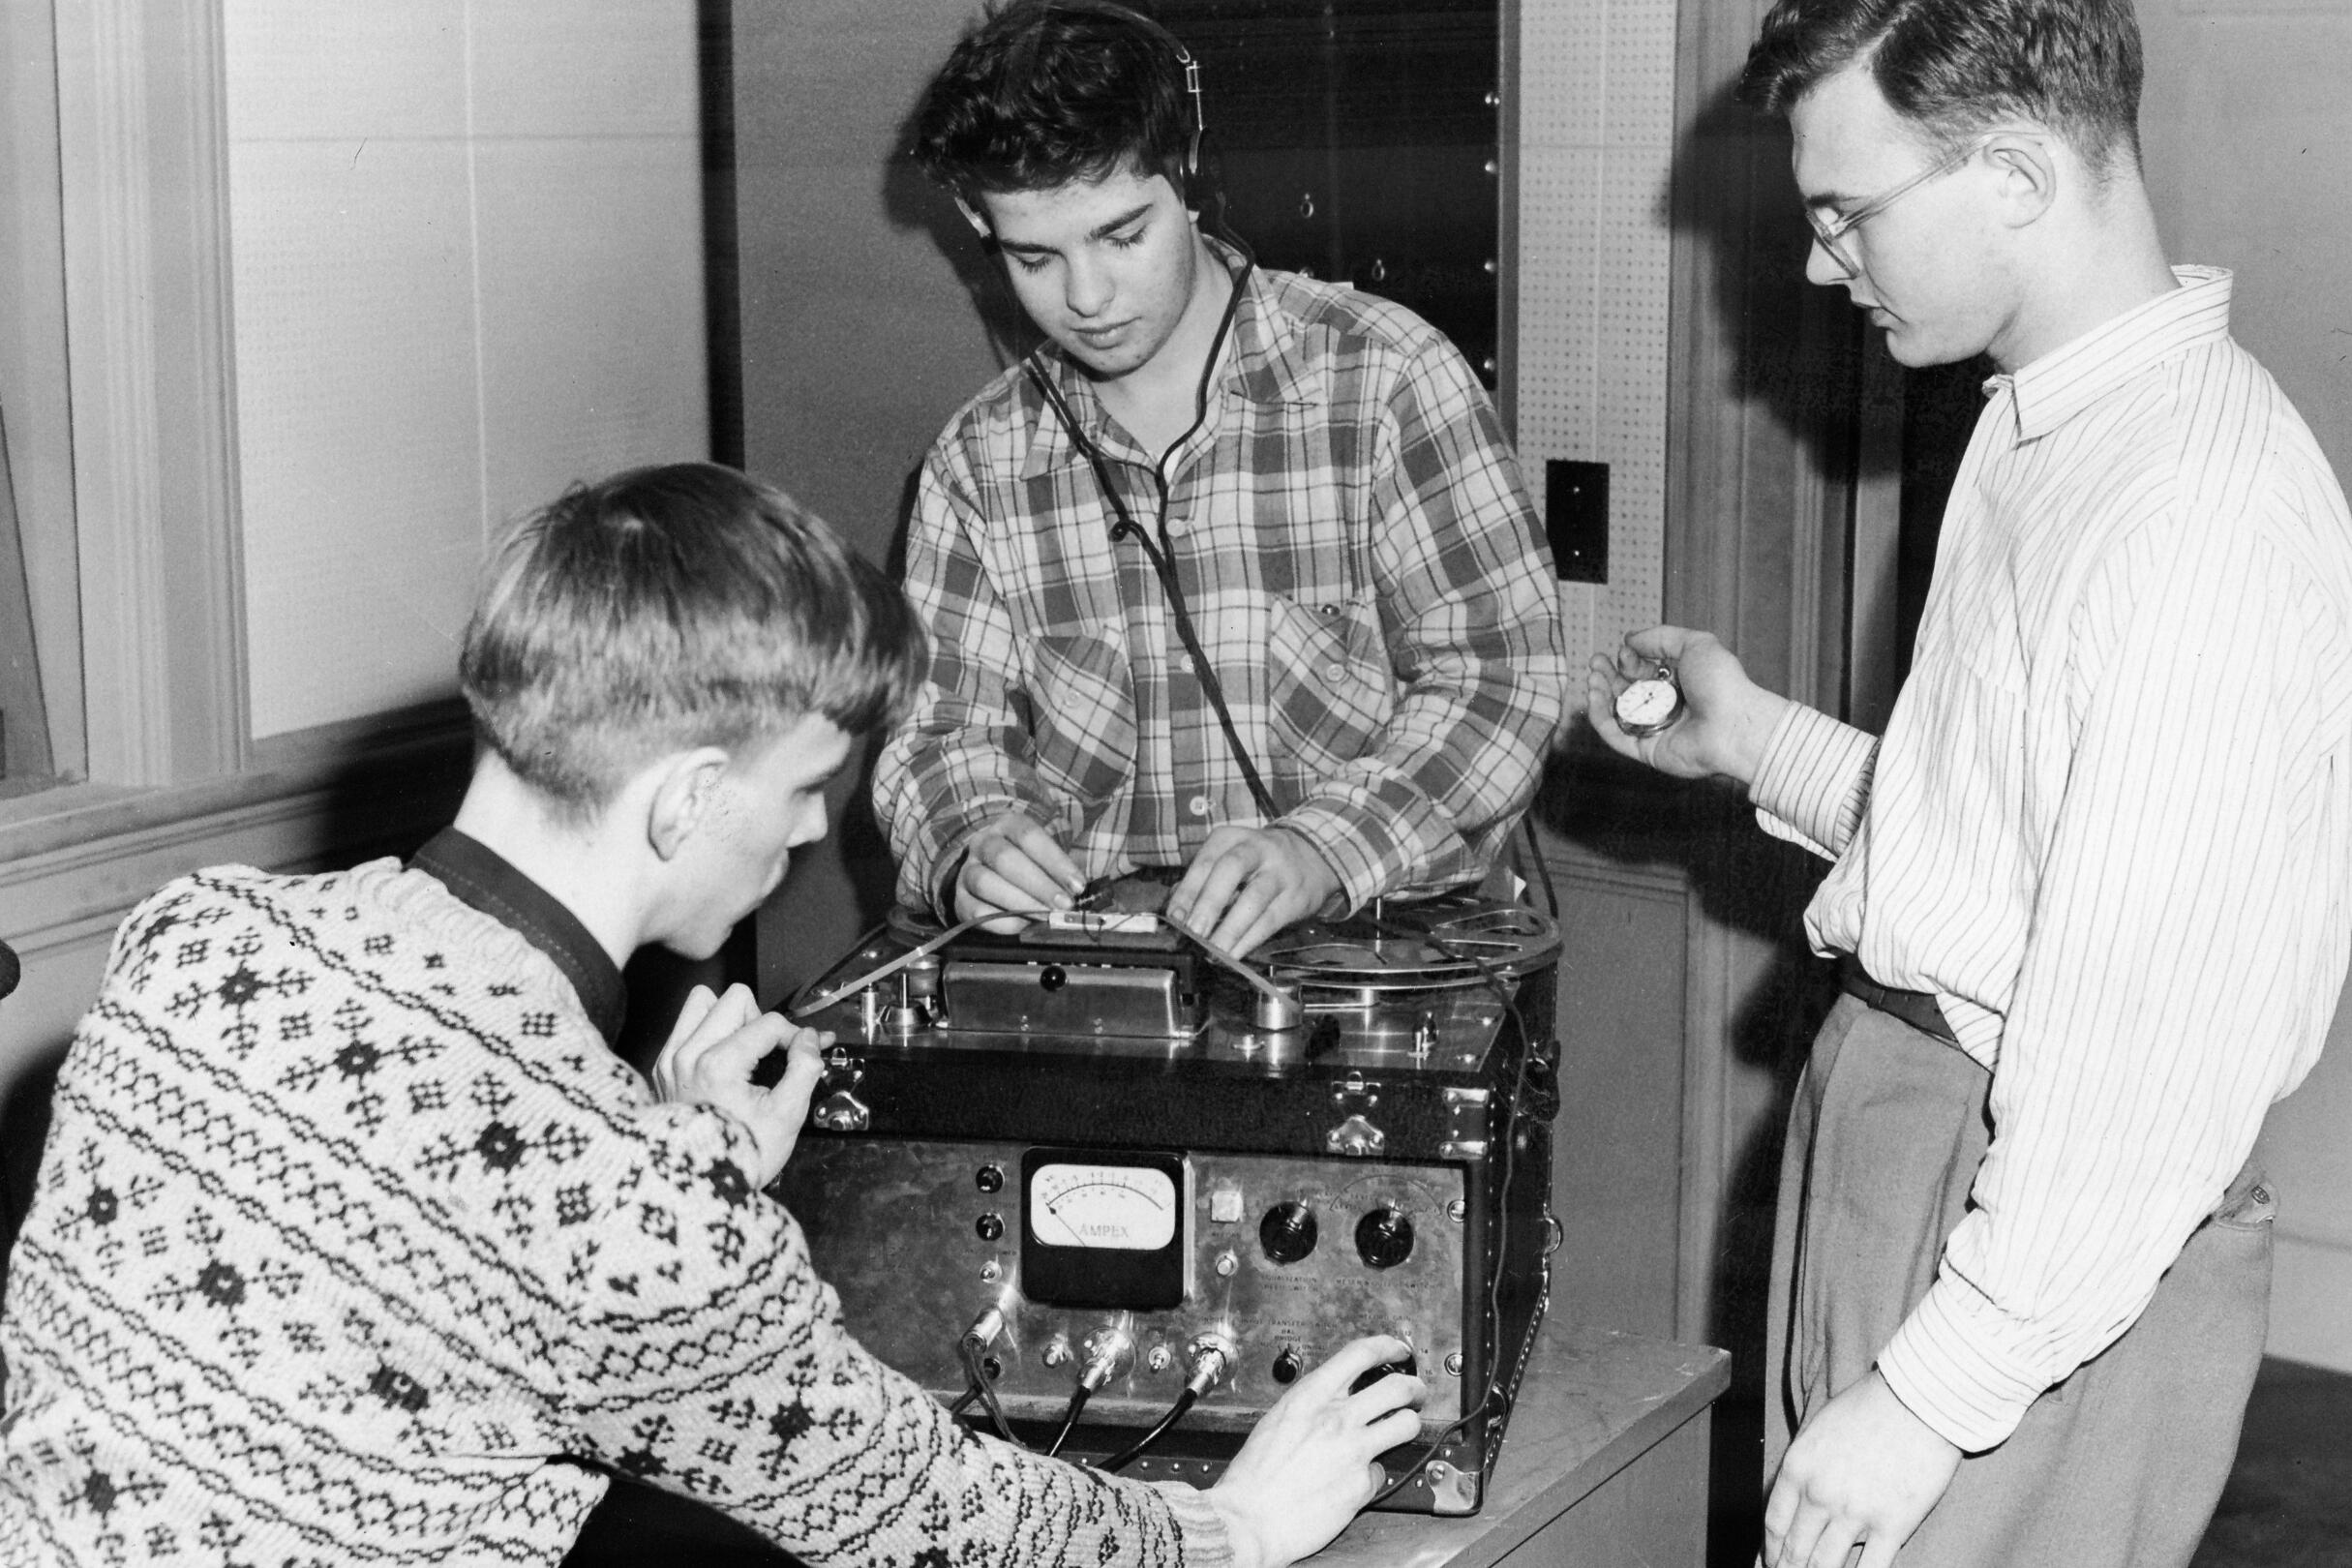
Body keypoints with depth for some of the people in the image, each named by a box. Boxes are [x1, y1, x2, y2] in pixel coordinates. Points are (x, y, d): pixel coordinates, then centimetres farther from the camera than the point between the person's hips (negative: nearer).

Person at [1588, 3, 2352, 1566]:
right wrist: (1755, 736, 17)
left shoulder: (2200, 524, -23)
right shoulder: (2045, 431, 8)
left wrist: (1936, 1395, -20)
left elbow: (2152, 1050, -24)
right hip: (1906, 1135, 9)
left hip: (2047, 1238, -9)